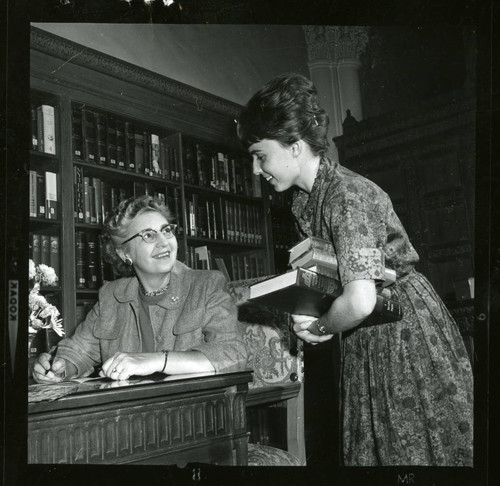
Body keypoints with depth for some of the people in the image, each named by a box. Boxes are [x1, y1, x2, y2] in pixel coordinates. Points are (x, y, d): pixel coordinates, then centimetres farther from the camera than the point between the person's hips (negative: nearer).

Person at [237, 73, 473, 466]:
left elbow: (360, 301, -37)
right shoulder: (304, 200, 3)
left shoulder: (347, 194, -26)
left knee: (419, 450, 5)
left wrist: (321, 329, -18)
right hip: (367, 345, 8)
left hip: (406, 334, -8)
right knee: (370, 451, 15)